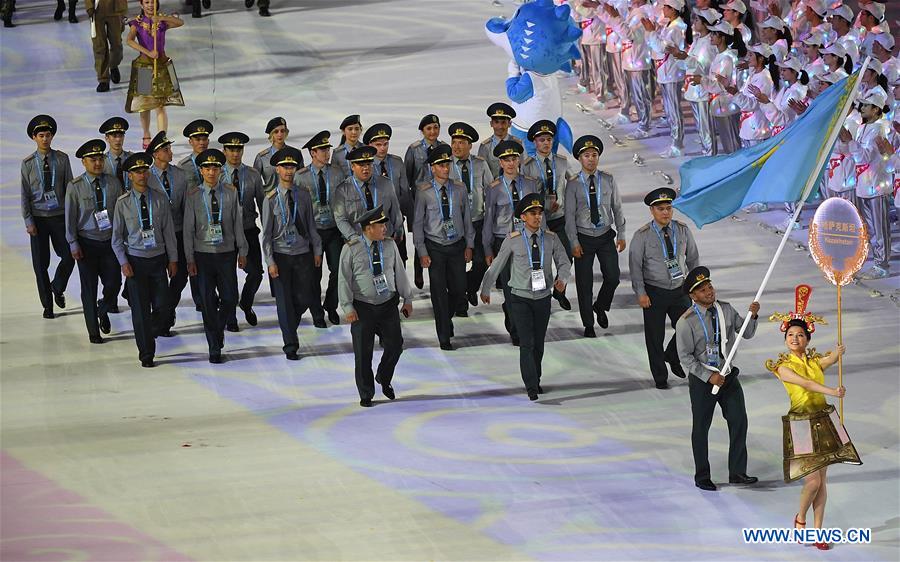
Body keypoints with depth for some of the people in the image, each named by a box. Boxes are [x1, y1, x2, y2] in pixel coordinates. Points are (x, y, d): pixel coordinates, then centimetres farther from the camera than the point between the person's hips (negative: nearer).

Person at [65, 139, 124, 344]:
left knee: (114, 283, -2)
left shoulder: (113, 183, 1)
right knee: (89, 289, 3)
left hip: (110, 241, 2)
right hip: (87, 244, -2)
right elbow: (70, 217, -4)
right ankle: (93, 331, 15)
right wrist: (73, 244, -8)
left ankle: (103, 311, 30)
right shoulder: (75, 186, -6)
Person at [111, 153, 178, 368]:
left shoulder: (160, 200, 1)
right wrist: (123, 263, -8)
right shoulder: (123, 203, -3)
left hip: (158, 260, 2)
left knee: (163, 307, -2)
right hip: (135, 261, -2)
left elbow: (169, 231, 6)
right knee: (141, 309, 0)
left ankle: (149, 334, 28)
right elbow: (117, 237, 1)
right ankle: (146, 354, 9)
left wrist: (173, 259, 4)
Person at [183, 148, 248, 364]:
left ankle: (219, 330, 30)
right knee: (208, 302, 2)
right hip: (203, 255, -1)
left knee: (230, 298, 0)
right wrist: (190, 259, -3)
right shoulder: (193, 196, -2)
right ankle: (214, 349, 10)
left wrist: (242, 252, 5)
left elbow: (237, 223, 6)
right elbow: (188, 229, 0)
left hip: (226, 252, 1)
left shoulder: (231, 193, 2)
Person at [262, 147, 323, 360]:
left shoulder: (303, 195, 4)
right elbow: (266, 234, -4)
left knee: (304, 299, 3)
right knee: (284, 300, 1)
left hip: (303, 254, 2)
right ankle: (290, 346, 8)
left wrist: (317, 250, 8)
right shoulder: (271, 199, -4)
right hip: (281, 254, -2)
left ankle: (290, 325, 34)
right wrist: (270, 262, -9)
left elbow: (311, 225, 10)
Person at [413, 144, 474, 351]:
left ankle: (447, 318, 36)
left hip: (457, 246, 3)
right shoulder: (424, 192, -8)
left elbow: (467, 218, 8)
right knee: (439, 292, 1)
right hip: (435, 247, -3)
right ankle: (444, 337, 11)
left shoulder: (459, 189, 1)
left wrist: (469, 245, 6)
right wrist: (422, 252, -7)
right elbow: (418, 223, -4)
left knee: (459, 289, 5)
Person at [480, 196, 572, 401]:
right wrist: (485, 290, 10)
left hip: (543, 298, 3)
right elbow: (496, 266, 2)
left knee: (539, 344, 12)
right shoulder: (513, 240, -8)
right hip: (520, 299, -3)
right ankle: (531, 387, -17)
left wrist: (562, 279, -23)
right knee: (526, 343, -13)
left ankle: (536, 381, 30)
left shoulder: (551, 238, -2)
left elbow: (564, 264, -1)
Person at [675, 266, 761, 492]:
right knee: (701, 428, 6)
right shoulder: (687, 322, -15)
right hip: (702, 379, -5)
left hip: (728, 376, 5)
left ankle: (737, 473, 14)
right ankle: (702, 477, 18)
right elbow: (685, 357, -14)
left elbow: (747, 333, 7)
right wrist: (709, 377, -19)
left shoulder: (725, 309, 0)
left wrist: (752, 316, -13)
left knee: (739, 422, 4)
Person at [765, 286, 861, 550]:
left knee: (822, 480, 5)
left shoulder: (816, 361, 6)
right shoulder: (783, 366, -6)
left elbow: (835, 356, -15)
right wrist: (831, 391, -35)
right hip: (801, 425, -4)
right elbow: (804, 383, -22)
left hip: (824, 422, 4)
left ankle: (817, 531, 13)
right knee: (813, 481, -9)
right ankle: (800, 518, 18)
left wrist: (840, 351, -37)